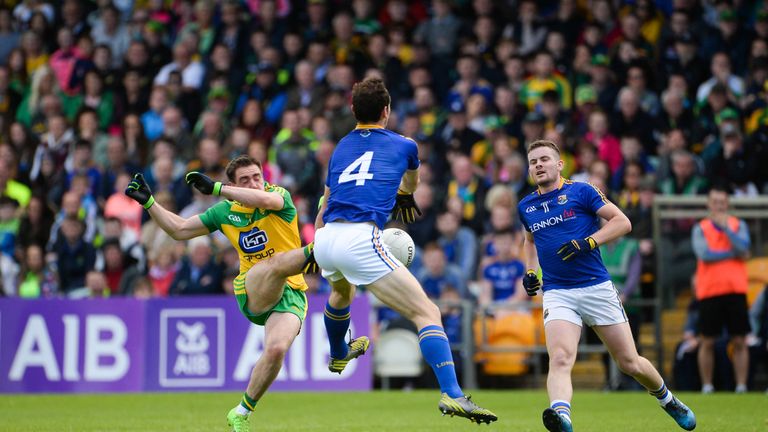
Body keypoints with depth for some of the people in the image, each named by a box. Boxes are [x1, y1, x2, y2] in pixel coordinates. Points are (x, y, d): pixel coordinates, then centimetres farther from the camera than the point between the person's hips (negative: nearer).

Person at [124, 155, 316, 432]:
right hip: (252, 292, 2)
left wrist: (215, 188, -26)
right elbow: (179, 230, 21)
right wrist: (148, 201, 13)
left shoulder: (280, 196, -1)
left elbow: (266, 199, -27)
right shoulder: (225, 212, 10)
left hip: (291, 294, -1)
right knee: (277, 261, -33)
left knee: (276, 350, -25)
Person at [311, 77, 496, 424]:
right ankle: (452, 394, -26)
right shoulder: (403, 145, 15)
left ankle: (337, 357, 66)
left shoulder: (341, 148, 23)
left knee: (341, 291, 41)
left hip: (325, 240, 6)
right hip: (360, 239, -6)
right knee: (427, 314, -8)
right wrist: (406, 195, 63)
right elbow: (412, 181, 40)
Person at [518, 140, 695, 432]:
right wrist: (530, 270, 16)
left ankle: (667, 400, 34)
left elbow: (622, 222, -4)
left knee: (630, 364, 6)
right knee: (559, 360, -25)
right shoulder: (526, 207, 13)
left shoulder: (581, 191, 0)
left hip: (596, 287, -2)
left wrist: (589, 242, -17)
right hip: (556, 294, 2)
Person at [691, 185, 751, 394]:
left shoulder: (739, 225, 10)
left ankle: (741, 386, 1)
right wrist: (734, 253, -5)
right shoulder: (700, 229, 6)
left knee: (740, 341, -1)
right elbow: (704, 254, -10)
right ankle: (706, 387, 8)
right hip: (709, 292, -1)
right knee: (707, 342, 1)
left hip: (735, 291, 1)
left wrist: (725, 227, -9)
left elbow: (743, 248, -7)